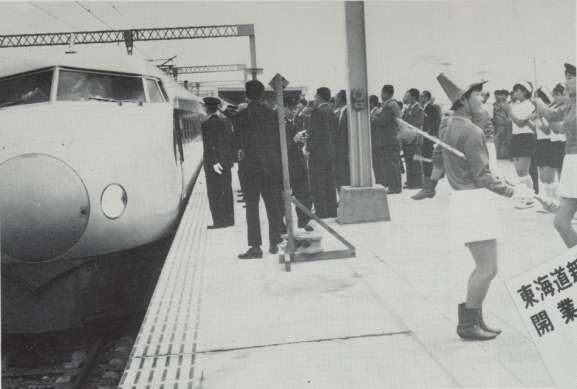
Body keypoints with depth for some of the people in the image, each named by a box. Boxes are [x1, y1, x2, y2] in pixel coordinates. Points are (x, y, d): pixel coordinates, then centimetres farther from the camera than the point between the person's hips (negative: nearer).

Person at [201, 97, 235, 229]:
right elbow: (231, 141, 10)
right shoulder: (225, 122, 9)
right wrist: (230, 159, 15)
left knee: (214, 193, -1)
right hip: (226, 162, 6)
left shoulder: (206, 124, -10)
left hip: (213, 164, -6)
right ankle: (229, 219, 15)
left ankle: (219, 221, -1)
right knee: (226, 191, 10)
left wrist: (214, 162, -18)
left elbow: (209, 145, -17)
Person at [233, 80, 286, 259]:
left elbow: (238, 142, -7)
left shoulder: (242, 116, -8)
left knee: (252, 207, 0)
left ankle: (255, 246, -2)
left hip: (251, 165, -4)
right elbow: (279, 138, 6)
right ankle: (274, 243, 16)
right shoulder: (272, 113, 3)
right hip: (272, 165, 4)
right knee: (273, 204, 11)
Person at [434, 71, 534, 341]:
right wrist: (512, 192, -13)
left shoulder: (449, 128, 11)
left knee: (483, 267, 17)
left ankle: (474, 319, 24)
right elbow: (483, 176, -18)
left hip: (460, 197, 10)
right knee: (488, 268, -3)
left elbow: (437, 159, 23)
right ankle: (468, 324, 7)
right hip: (474, 200, -10)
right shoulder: (471, 131, -17)